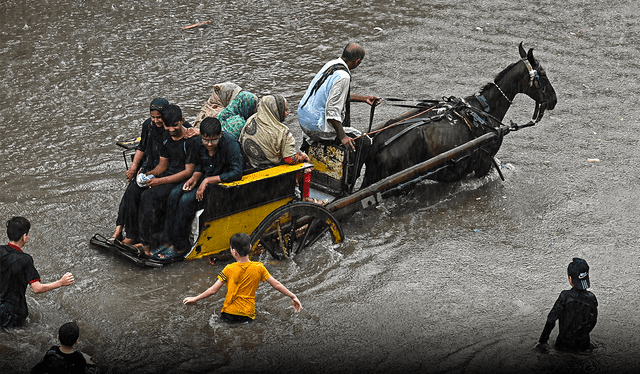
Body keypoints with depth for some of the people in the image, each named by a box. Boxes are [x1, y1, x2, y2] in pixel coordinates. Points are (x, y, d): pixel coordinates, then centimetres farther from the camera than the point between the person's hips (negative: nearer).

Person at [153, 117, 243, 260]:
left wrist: (208, 180, -28)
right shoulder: (200, 144, -5)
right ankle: (169, 241, -7)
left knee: (187, 200, -25)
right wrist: (194, 178, -9)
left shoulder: (230, 144, -24)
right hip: (205, 178, 7)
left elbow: (237, 173, -28)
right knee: (174, 194, -15)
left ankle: (180, 247, -13)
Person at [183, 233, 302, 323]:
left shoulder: (229, 269, -6)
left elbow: (213, 290, -2)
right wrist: (293, 296, 14)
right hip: (247, 316, 1)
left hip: (229, 314, -1)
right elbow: (276, 285, 3)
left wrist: (195, 299, 11)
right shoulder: (259, 268, -2)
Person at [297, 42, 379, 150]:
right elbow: (332, 110, -25)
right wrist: (342, 137, -22)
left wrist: (363, 98, 25)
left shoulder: (331, 64, 6)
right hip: (318, 128, -9)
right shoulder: (343, 77, -22)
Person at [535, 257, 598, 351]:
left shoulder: (565, 296, -19)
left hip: (565, 343, -3)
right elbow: (593, 321, 4)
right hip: (583, 344, 3)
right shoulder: (591, 298, -9)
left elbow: (551, 320, -18)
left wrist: (542, 341, -8)